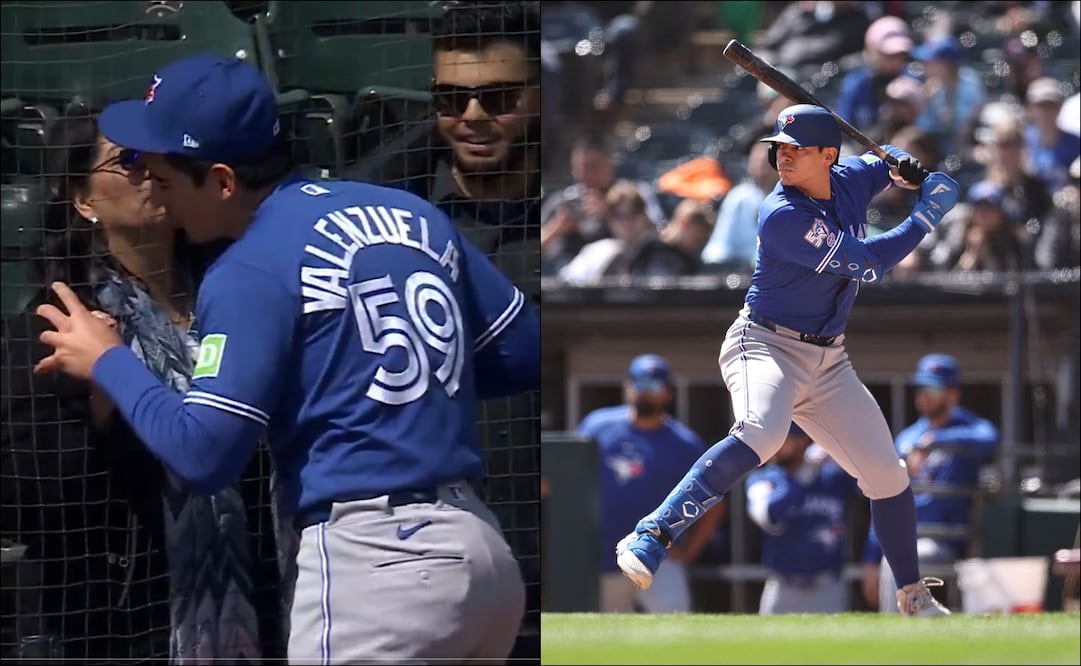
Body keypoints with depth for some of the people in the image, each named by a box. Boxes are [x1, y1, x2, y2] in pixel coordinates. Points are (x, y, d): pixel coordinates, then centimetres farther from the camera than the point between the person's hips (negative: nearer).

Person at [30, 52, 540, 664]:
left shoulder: (253, 270, -9)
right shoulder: (416, 216, 12)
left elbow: (203, 454, -13)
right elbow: (527, 354, 16)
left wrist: (107, 361, 1)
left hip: (372, 566, -8)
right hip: (483, 548, 8)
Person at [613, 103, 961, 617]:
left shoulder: (849, 180, 2)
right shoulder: (783, 216, -20)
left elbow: (882, 162, 27)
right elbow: (865, 264, -21)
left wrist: (902, 166, 2)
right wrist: (926, 216, -13)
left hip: (828, 363, 7)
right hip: (766, 344, -7)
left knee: (887, 475, 9)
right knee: (760, 433, -38)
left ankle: (915, 600, 26)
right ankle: (651, 537, -40)